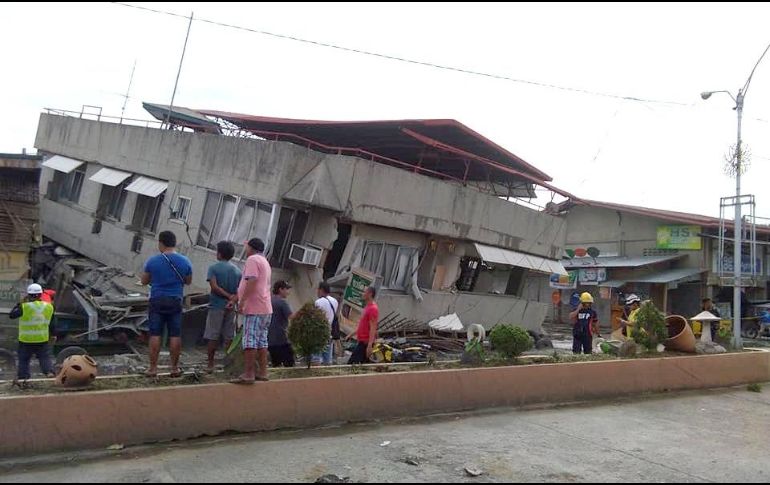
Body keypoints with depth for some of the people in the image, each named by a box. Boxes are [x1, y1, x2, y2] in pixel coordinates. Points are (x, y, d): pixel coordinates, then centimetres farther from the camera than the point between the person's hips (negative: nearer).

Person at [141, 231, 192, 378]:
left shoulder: (153, 261, -6)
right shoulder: (185, 261, -2)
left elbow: (144, 281, 5)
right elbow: (188, 281, 10)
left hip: (157, 300, -1)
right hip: (175, 301, 1)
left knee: (155, 335, 5)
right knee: (175, 335, 6)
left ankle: (153, 368, 8)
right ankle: (175, 368, 12)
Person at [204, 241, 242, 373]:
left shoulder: (213, 268, -4)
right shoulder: (237, 270, 9)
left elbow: (214, 286, -15)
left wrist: (228, 296, -9)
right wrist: (232, 300, -13)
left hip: (216, 306, -4)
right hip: (231, 308, 4)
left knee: (213, 337, 2)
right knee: (229, 337, 7)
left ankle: (210, 365, 4)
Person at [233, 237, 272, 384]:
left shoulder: (252, 259, -7)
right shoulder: (265, 262, 24)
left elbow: (252, 280, -20)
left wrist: (242, 300, -19)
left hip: (254, 308, -10)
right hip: (265, 307, 10)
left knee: (250, 341, -10)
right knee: (262, 341, 10)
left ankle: (248, 374, -12)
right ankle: (262, 372, 12)